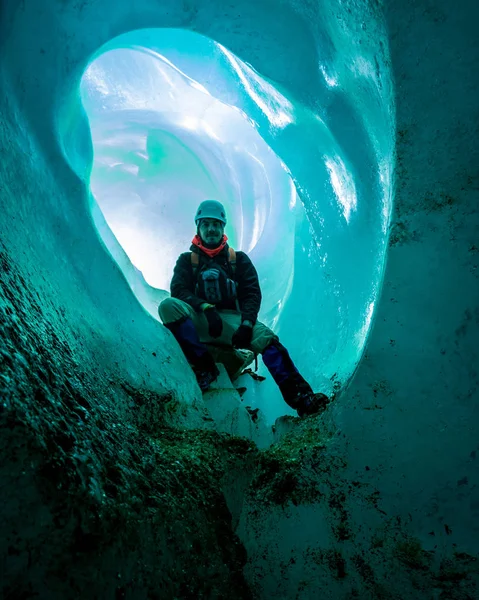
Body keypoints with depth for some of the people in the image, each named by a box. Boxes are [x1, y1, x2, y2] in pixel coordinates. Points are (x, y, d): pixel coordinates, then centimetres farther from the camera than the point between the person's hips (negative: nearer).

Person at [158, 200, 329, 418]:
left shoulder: (239, 259, 17)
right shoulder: (187, 260, 16)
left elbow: (252, 294, 5)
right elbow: (178, 290, -1)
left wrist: (246, 324, -16)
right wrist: (206, 307, -21)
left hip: (232, 320, 0)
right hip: (200, 322, 0)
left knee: (266, 337, -30)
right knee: (168, 306, -30)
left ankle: (299, 396, -37)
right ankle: (204, 366, -27)